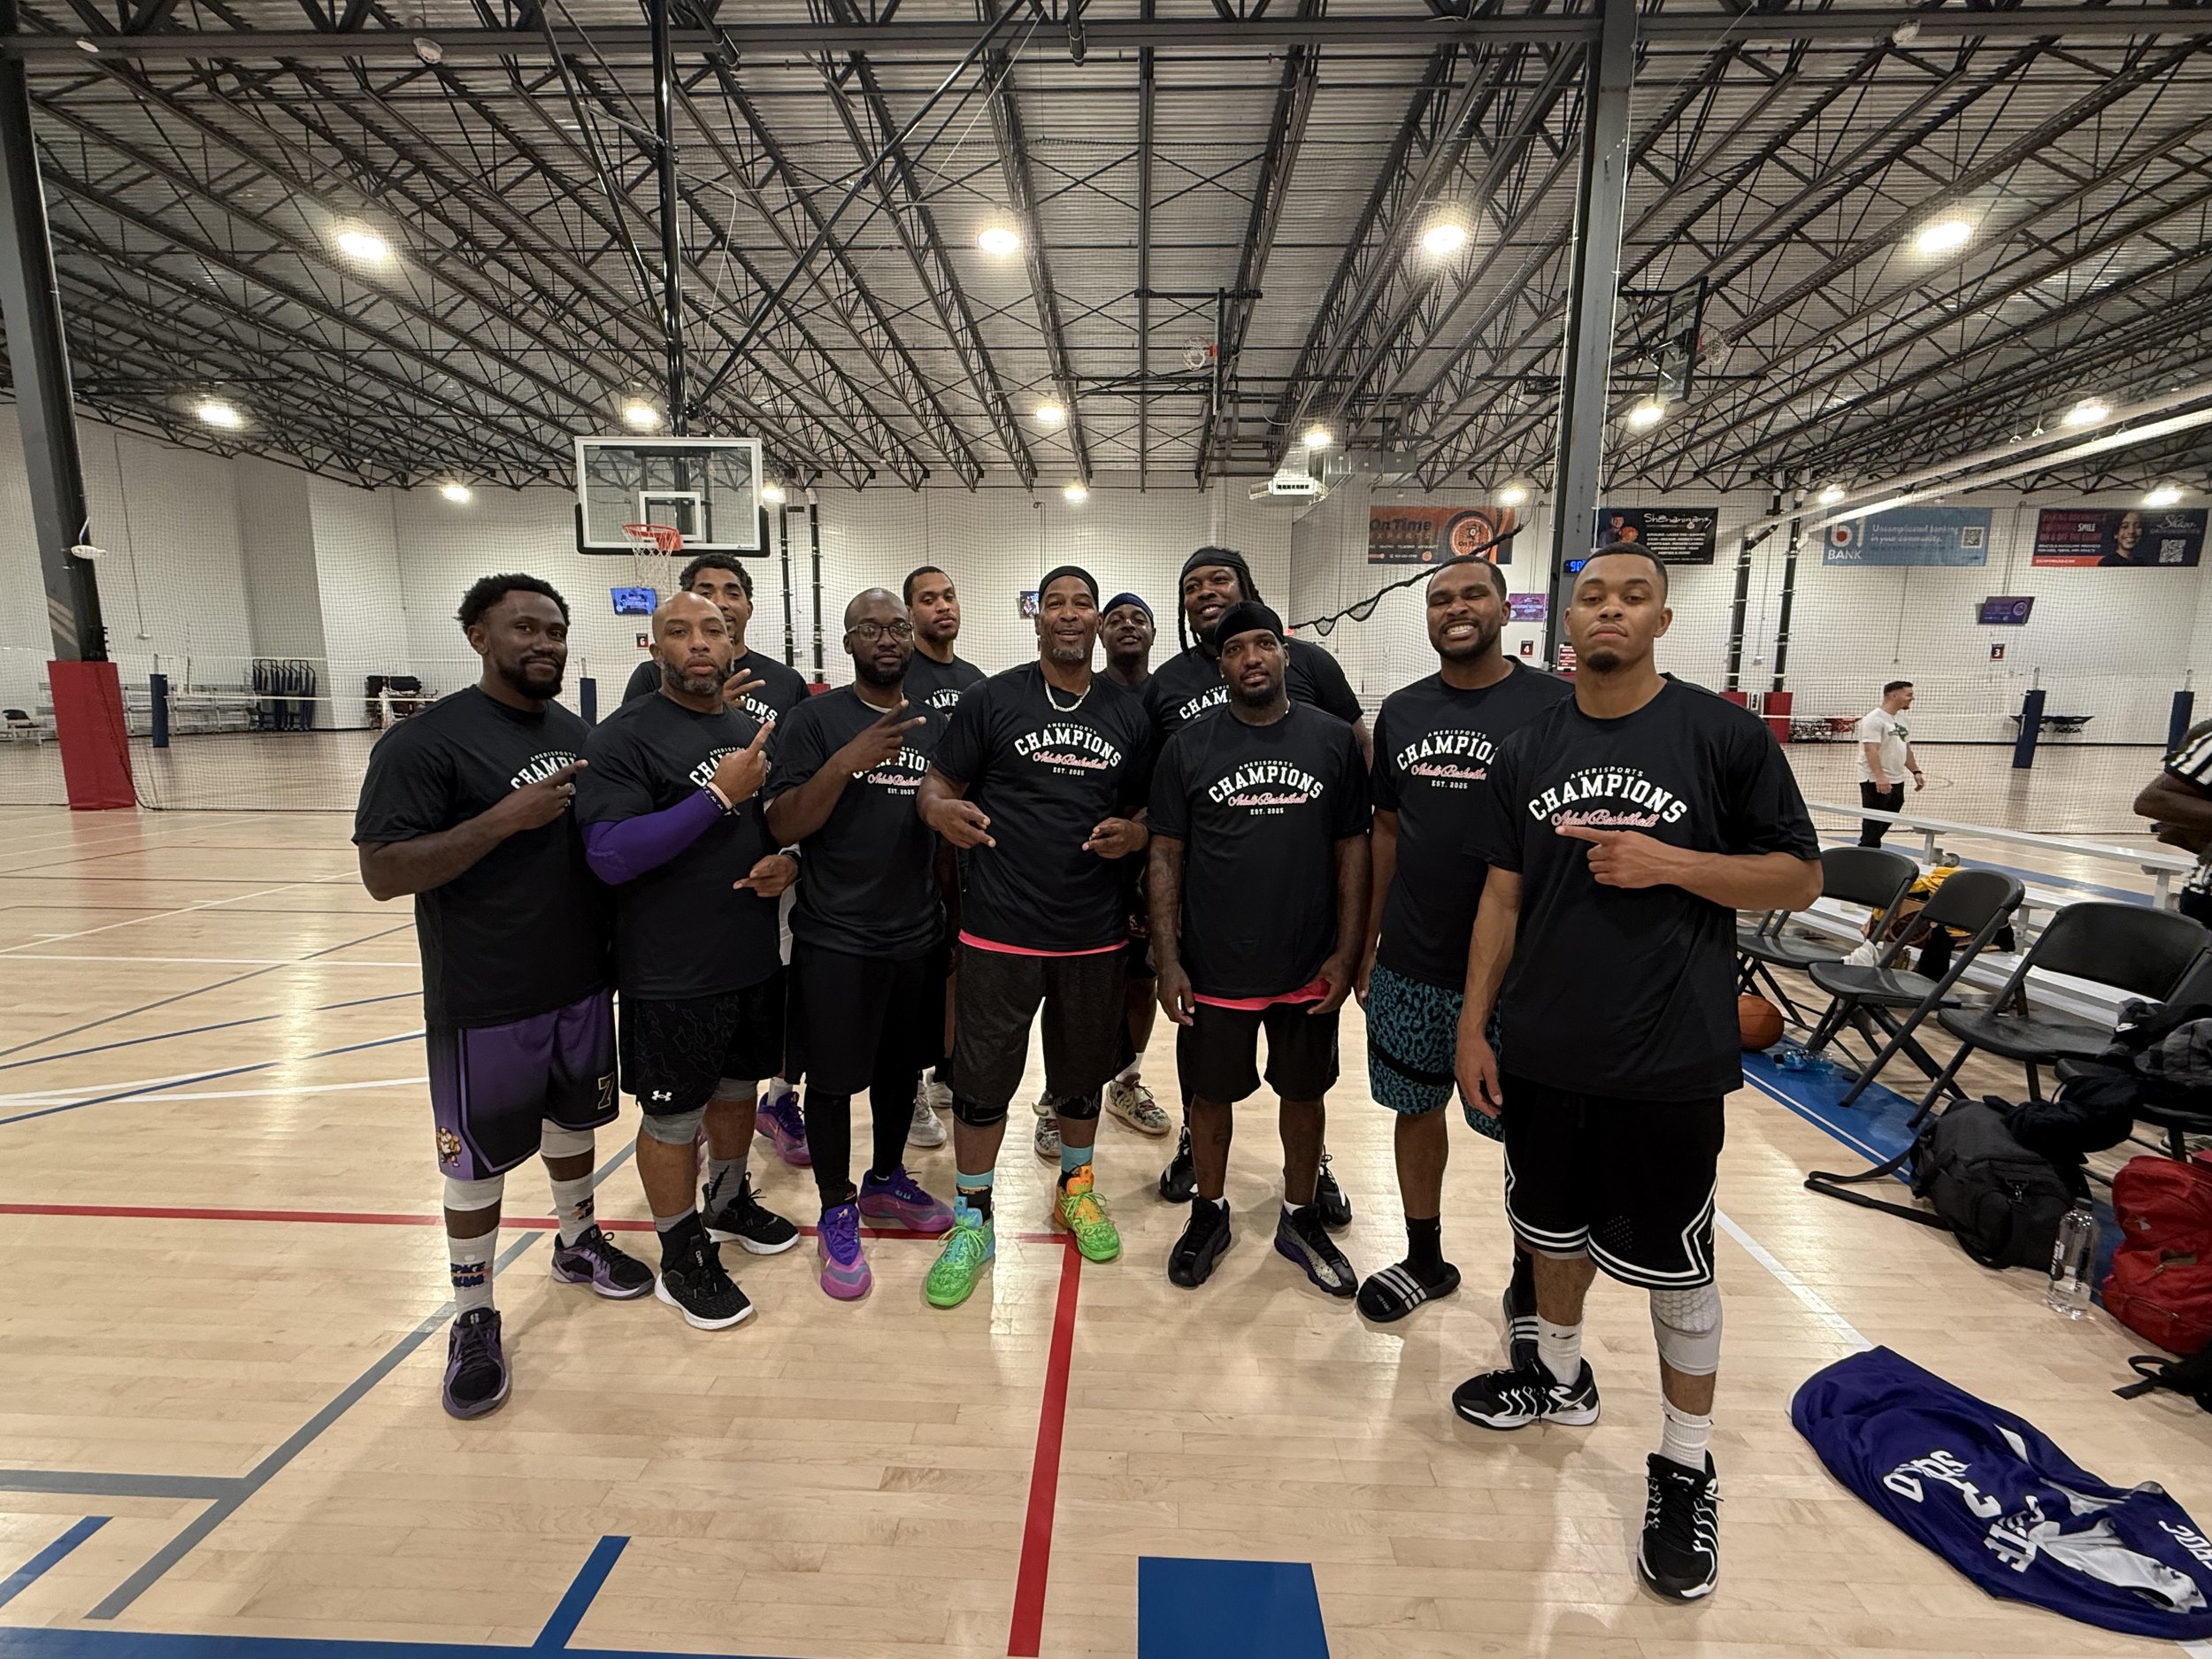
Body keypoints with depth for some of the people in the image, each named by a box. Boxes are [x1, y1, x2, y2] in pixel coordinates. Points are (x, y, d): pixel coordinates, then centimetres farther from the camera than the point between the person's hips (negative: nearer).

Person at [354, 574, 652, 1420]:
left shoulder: (578, 733, 6)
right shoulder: (425, 741, -14)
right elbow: (382, 873, -19)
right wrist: (506, 818, -28)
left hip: (584, 984, 6)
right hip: (484, 1001, -5)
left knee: (575, 1120, 22)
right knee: (478, 1157, 9)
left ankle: (578, 1241, 45)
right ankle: (473, 1318, 29)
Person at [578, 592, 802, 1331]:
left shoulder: (754, 731, 7)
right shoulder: (623, 737, -13)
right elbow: (609, 856, -22)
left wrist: (789, 863, -5)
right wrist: (718, 794, -26)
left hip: (757, 959, 6)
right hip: (672, 975, -6)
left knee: (738, 1086, 22)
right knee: (672, 1115, 9)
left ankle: (730, 1202, 45)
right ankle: (682, 1258, 28)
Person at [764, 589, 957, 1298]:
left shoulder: (935, 725, 7)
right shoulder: (813, 718, -6)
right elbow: (783, 827, -13)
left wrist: (955, 915, 11)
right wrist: (849, 760, -25)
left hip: (919, 937, 5)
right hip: (835, 940, -4)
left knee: (901, 1067, 18)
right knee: (831, 1079, 7)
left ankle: (887, 1181, 40)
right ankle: (837, 1214, 27)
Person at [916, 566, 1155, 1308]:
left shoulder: (1128, 716, 7)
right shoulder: (991, 699, -2)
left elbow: (1149, 815, 14)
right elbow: (938, 783, -1)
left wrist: (1131, 834, -9)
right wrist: (941, 809, -24)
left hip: (1095, 935, 3)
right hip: (1001, 932, -2)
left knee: (1083, 1073, 17)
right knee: (982, 1079, 5)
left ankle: (1075, 1189, 43)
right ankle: (971, 1223, 26)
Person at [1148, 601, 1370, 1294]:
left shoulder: (1334, 740, -2)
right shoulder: (1188, 748, -4)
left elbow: (1352, 849, 1)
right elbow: (1166, 856, -2)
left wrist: (1347, 953, -4)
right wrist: (1168, 960, -7)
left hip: (1309, 971, 1)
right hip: (1214, 970, -1)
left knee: (1304, 1093, 17)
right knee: (1210, 1094, 15)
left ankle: (1300, 1218, 39)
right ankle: (1210, 1213, 38)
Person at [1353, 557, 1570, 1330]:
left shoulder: (1558, 705, -8)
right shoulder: (1400, 711, 6)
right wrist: (1368, 943, 10)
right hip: (1409, 965, 4)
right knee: (1417, 1108, 16)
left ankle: (1529, 1288, 35)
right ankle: (1424, 1260, 39)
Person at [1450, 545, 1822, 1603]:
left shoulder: (1724, 735, -7)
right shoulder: (1527, 749, 3)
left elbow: (1799, 878, -3)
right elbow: (1502, 896, 5)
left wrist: (1670, 862, -20)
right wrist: (1474, 1025, 2)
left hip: (1670, 1060, -3)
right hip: (1542, 1052, 4)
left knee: (1674, 1265, 10)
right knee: (1554, 1227, 20)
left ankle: (1686, 1470, 32)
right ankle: (1561, 1375, 46)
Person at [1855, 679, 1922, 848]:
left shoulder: (1901, 720, 15)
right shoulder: (1874, 719, -14)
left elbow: (1906, 750, 24)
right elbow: (1871, 750, -23)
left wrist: (1916, 772, 16)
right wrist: (1880, 777, -32)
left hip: (1897, 782, 9)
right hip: (1876, 782, -9)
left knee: (1885, 825, 13)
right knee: (1873, 825, -5)